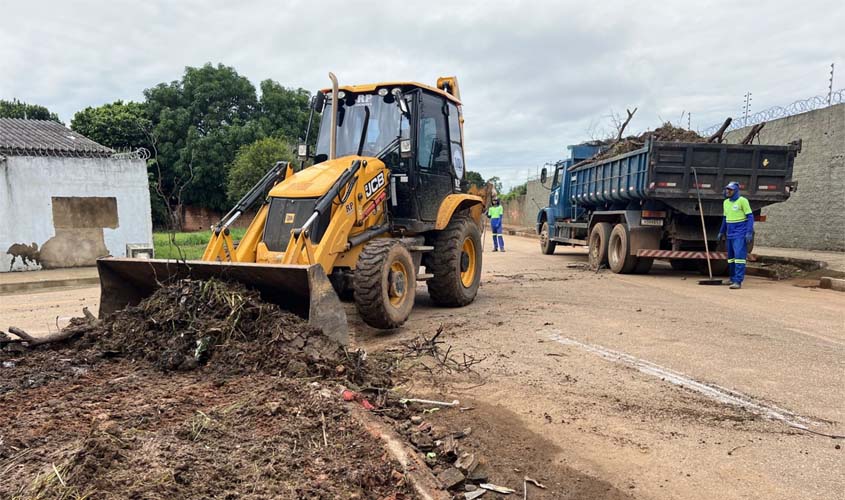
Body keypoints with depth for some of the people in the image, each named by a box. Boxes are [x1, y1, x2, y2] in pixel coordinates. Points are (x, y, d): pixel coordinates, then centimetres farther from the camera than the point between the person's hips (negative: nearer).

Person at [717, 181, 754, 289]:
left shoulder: (742, 201, -8)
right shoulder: (726, 202, 12)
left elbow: (750, 217, -9)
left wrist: (749, 232, -16)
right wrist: (721, 232, 22)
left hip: (740, 234, -7)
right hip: (730, 234, 7)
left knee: (739, 256, -13)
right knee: (731, 257, 10)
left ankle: (738, 281, -16)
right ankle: (733, 279, 20)